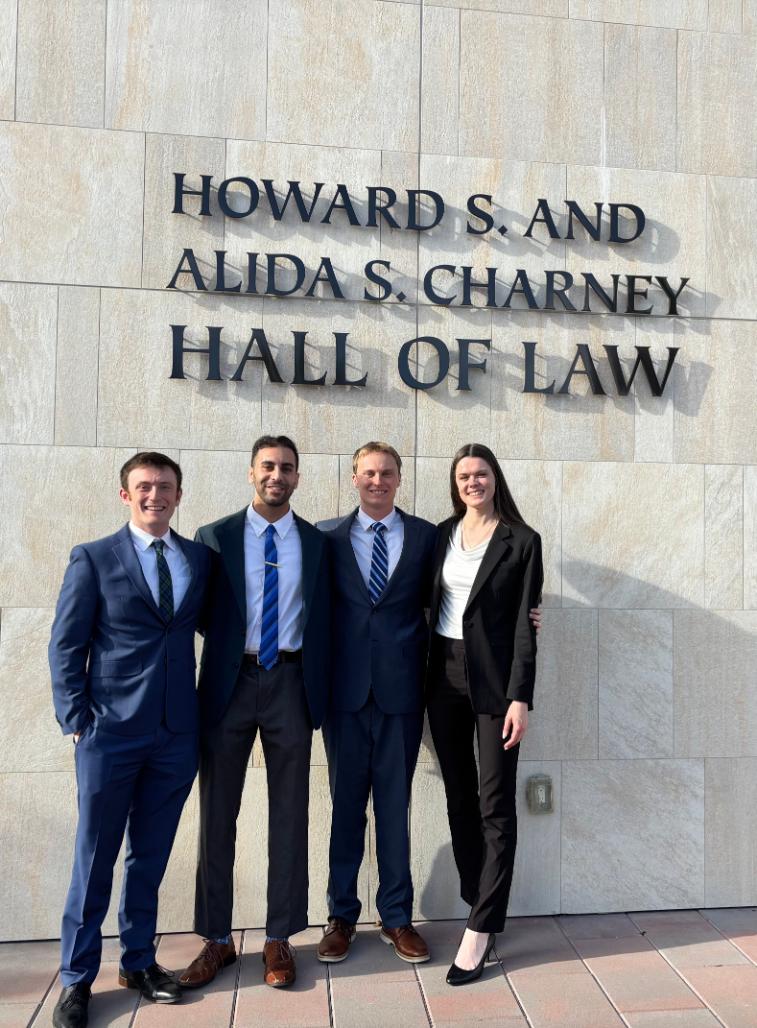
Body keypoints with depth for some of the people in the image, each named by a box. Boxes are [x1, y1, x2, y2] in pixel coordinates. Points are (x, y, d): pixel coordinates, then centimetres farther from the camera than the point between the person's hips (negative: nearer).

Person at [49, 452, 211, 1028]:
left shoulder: (202, 559, 6)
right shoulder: (93, 559, -2)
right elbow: (66, 646, -2)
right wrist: (76, 720, -6)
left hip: (177, 734, 3)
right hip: (111, 731, -3)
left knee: (151, 856, 15)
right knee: (95, 859, 9)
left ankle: (139, 961, 33)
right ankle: (77, 977, 27)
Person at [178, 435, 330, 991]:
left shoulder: (316, 542, 4)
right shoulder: (214, 537, 2)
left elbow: (321, 621, 5)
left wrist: (319, 693, 2)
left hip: (290, 683, 1)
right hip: (229, 681, 0)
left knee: (289, 814, 8)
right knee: (218, 814, 9)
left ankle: (279, 939, 24)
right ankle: (217, 940, 26)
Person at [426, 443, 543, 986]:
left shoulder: (522, 541, -4)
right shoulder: (441, 535, 8)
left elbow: (525, 625, -7)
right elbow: (429, 606, 11)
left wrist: (520, 697, -13)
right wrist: (423, 681, 4)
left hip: (493, 679, -4)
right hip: (444, 675, 5)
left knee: (495, 805, 0)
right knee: (460, 798, 12)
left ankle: (481, 930, 9)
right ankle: (481, 909, 26)